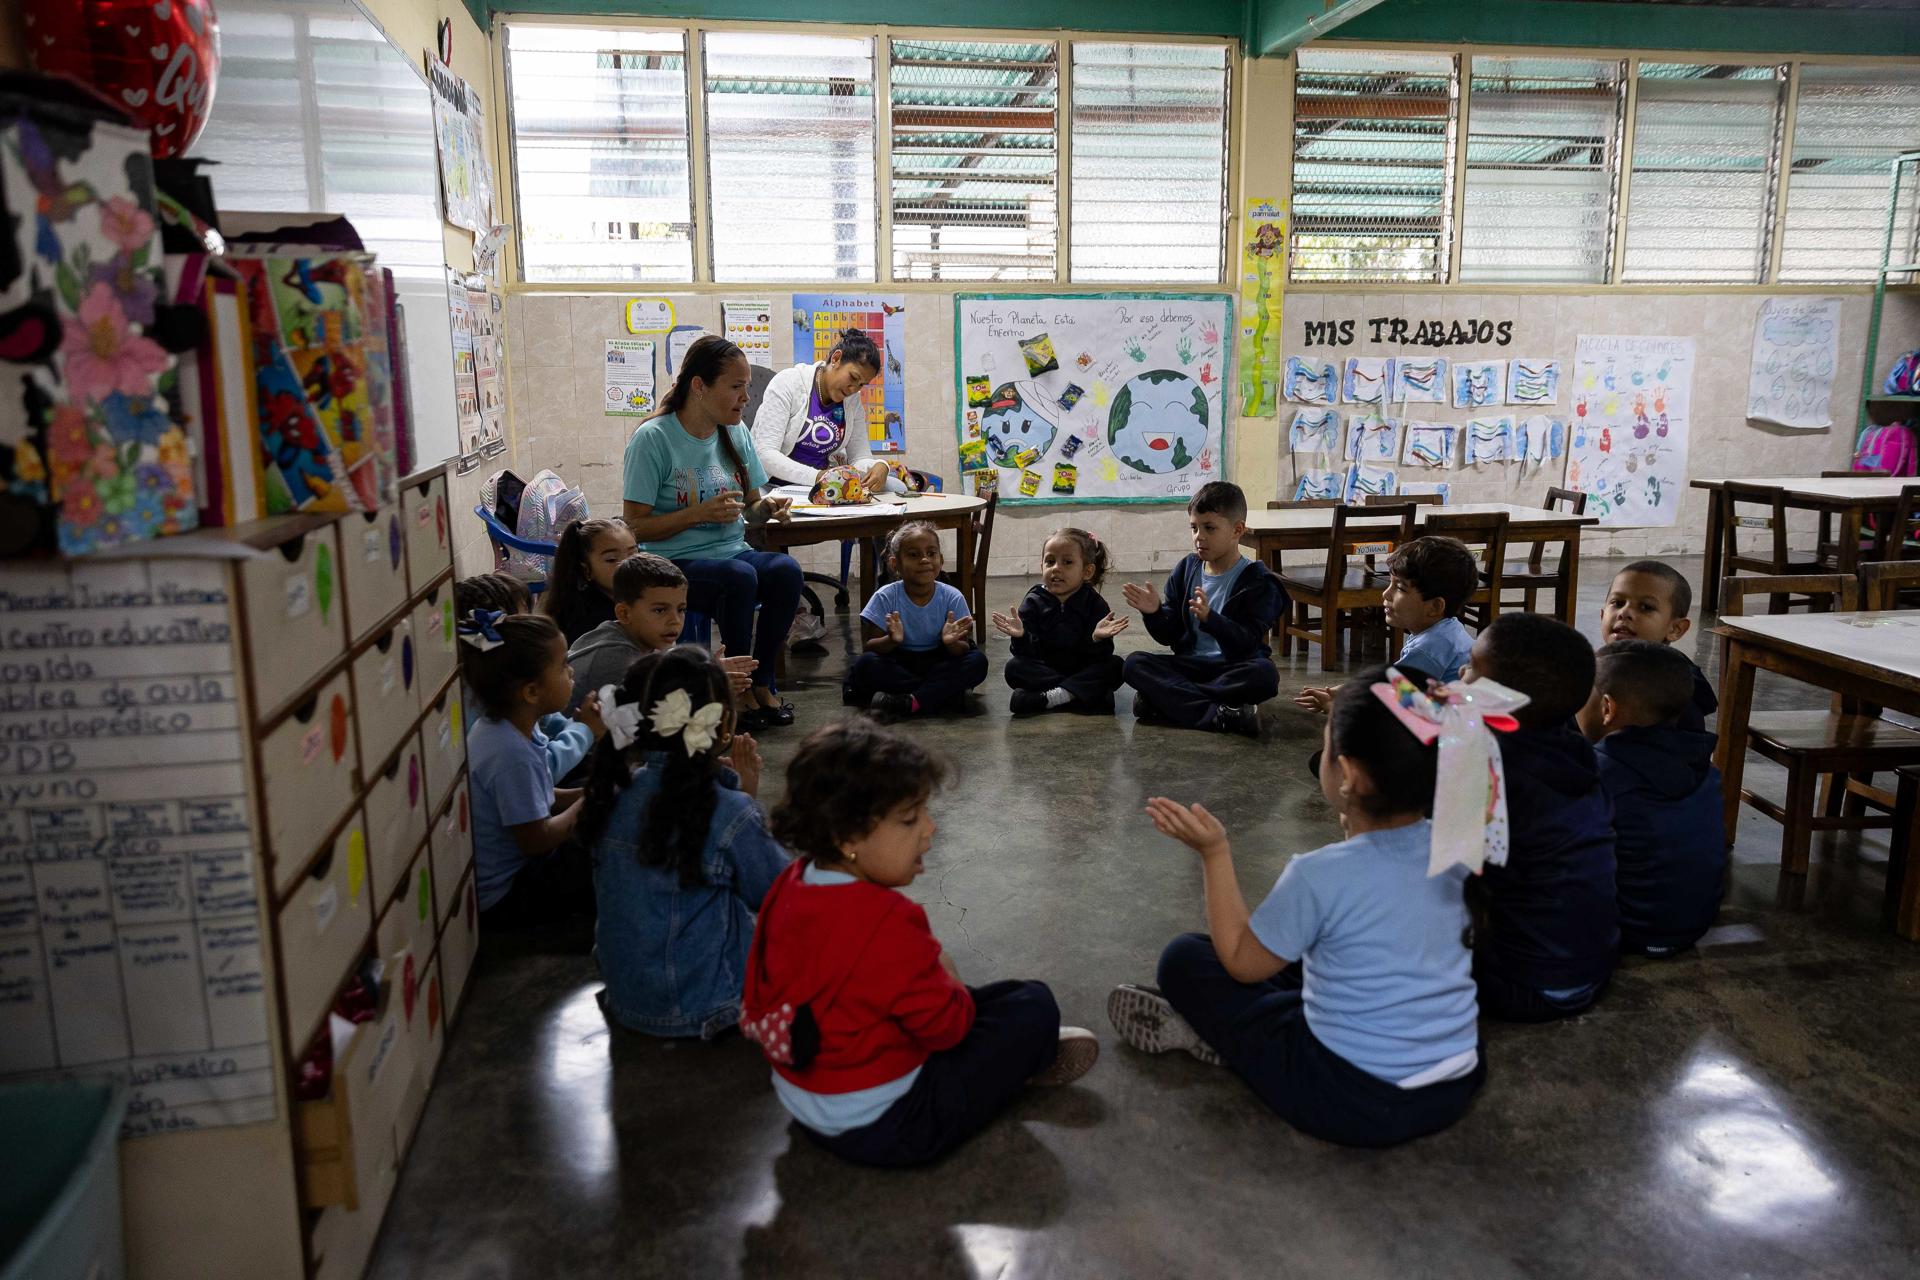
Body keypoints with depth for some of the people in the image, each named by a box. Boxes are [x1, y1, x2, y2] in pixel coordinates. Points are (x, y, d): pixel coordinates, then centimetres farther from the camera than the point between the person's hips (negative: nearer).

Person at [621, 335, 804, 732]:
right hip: (677, 564, -5)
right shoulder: (652, 439, -10)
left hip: (733, 552, 5)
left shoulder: (735, 433, 8)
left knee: (786, 569, -26)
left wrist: (765, 508, -7)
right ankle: (741, 687, -15)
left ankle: (762, 681, -10)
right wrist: (699, 513, -22)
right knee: (739, 576, -35)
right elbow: (636, 527, -10)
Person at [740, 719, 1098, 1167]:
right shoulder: (885, 923, -31)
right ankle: (1023, 1062, 27)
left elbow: (758, 995, 9)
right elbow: (947, 1024, -21)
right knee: (1034, 1006, -1)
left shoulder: (790, 886, -5)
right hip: (884, 1127, -9)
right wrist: (946, 976, 0)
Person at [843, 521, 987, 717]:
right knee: (865, 663, -29)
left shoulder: (953, 598, -8)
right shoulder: (885, 598, -10)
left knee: (978, 661, -25)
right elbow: (871, 646, -10)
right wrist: (892, 640, -32)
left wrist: (951, 643, -31)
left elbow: (965, 649, -7)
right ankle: (944, 691, -22)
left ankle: (909, 702, -32)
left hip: (937, 663, 1)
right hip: (899, 663, -1)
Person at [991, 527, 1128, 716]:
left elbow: (1100, 657, -14)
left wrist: (1097, 638, -35)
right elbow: (1028, 653, -11)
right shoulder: (1034, 602, -4)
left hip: (1083, 670, 0)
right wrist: (1020, 637, -32)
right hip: (1043, 670, 1)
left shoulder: (1095, 604, -7)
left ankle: (1043, 699, -31)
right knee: (1014, 667, -25)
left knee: (1115, 667, -25)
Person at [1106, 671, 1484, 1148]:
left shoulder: (1319, 875, -23)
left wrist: (1214, 852, -4)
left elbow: (1242, 962, -6)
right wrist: (1355, 835, 16)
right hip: (1459, 1086, 7)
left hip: (1353, 1103, -6)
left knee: (1184, 959, 2)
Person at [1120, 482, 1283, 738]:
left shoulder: (1258, 582, -6)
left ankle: (1167, 699, -26)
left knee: (1263, 674, -36)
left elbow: (1248, 642, -16)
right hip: (1188, 665, 4)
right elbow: (1168, 635, 7)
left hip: (1234, 668, -4)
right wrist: (1154, 613, -16)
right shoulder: (1185, 571, 7)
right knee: (1134, 664, -21)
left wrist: (1210, 618, -33)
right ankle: (1220, 714, -33)